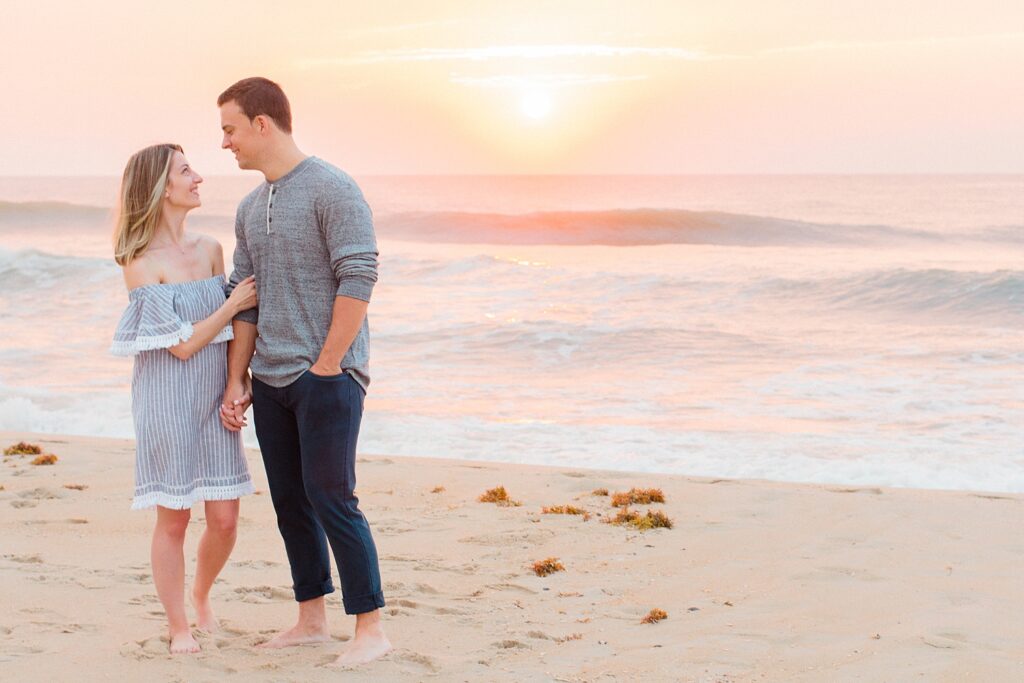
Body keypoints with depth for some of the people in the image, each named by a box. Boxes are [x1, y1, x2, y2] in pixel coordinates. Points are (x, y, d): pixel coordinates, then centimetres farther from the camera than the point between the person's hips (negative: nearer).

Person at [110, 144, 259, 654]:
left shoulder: (210, 249, 6)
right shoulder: (142, 265, -12)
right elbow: (183, 344, -14)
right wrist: (233, 304, -10)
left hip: (213, 396, 5)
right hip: (167, 398, -5)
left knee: (225, 517, 5)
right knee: (173, 518, 2)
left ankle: (201, 596, 33)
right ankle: (178, 625, 18)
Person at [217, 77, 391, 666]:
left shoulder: (332, 189, -10)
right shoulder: (250, 208, 15)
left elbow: (358, 279, -16)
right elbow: (245, 300, 17)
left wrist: (326, 365, -16)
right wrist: (237, 382, 11)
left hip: (327, 375, -8)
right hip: (271, 381, 8)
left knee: (330, 498, -9)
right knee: (290, 502, 11)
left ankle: (371, 628, -1)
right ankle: (312, 619, 22)